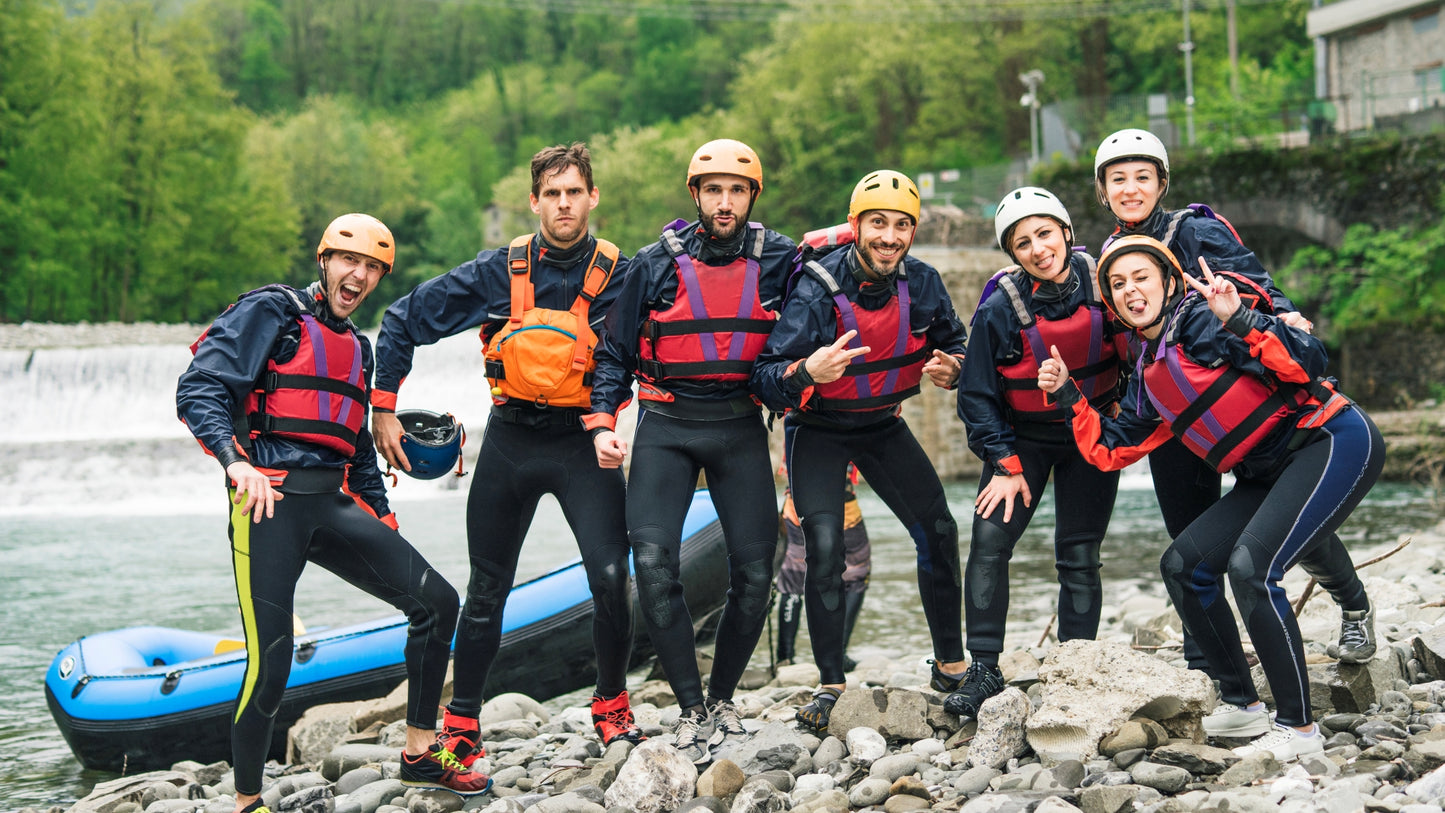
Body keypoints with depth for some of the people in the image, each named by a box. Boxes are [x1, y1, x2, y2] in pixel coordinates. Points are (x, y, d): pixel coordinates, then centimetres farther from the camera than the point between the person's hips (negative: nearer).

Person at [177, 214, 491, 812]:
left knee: (436, 601, -1)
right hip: (269, 502, -7)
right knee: (269, 666, -12)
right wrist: (236, 460, -26)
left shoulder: (357, 348, 23)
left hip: (333, 507, 7)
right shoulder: (271, 312, 0)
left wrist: (384, 523, 25)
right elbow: (198, 390, -11)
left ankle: (420, 756, 12)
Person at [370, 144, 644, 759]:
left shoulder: (619, 276, -5)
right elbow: (403, 319, 3)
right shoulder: (498, 272, -4)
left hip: (582, 441, -1)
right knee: (487, 590, 6)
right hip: (510, 439, 1)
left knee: (611, 579, -14)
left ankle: (612, 704, 9)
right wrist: (382, 408, 2)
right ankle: (460, 722, 20)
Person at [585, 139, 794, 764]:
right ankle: (691, 708, -4)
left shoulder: (779, 259, 2)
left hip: (740, 428, 1)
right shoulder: (656, 264, 1)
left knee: (754, 573, -1)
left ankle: (722, 698, 21)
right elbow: (615, 351, 7)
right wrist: (602, 424, -2)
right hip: (666, 427, -1)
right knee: (653, 564, -16)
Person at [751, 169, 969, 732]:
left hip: (883, 426, 4)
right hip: (820, 429, -4)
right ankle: (830, 686, -6)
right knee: (825, 548, -18)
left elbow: (953, 343, 6)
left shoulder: (922, 284, -12)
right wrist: (808, 372, -51)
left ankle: (950, 664, 17)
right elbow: (766, 378, -30)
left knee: (938, 532, 0)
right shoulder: (816, 289, -26)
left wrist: (949, 367, -18)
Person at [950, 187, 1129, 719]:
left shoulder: (1103, 284, -15)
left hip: (1092, 435, 1)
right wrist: (1006, 465, -10)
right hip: (1022, 438, 0)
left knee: (1079, 557, 0)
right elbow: (977, 394, -8)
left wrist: (1122, 404, -1)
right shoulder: (999, 309, -18)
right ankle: (983, 671, -4)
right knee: (988, 546, -12)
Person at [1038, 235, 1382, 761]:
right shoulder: (1149, 374, 14)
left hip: (1334, 443, -9)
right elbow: (1111, 450, 17)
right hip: (1271, 472, 9)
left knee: (1250, 565, -25)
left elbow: (1308, 362, -22)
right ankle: (1240, 703, 18)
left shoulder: (1201, 320, -12)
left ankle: (1298, 729, -15)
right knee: (1183, 565, 5)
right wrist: (1067, 395, 8)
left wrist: (1239, 320, -34)